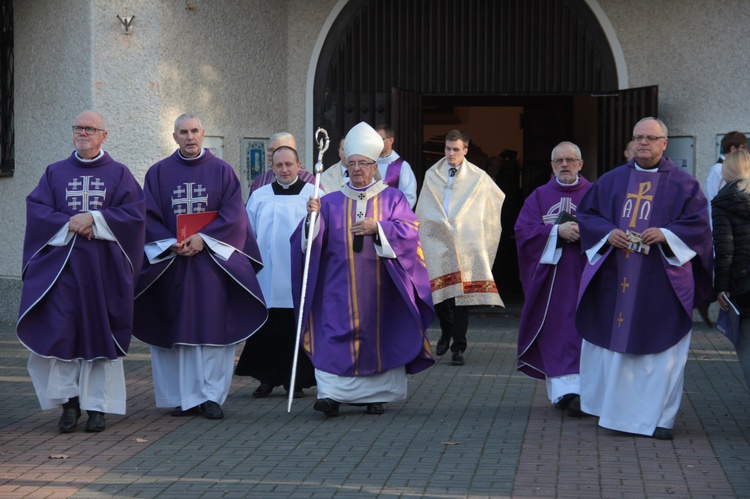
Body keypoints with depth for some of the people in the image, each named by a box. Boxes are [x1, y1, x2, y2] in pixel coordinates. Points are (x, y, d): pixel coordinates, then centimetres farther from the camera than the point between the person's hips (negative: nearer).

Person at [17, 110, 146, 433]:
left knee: (101, 332, -1)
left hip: (104, 266, -1)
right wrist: (70, 224, -13)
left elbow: (135, 212, -3)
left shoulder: (119, 174, 8)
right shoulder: (55, 173, 13)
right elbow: (36, 210, 2)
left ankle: (98, 406, 4)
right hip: (61, 264, 1)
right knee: (61, 331, -7)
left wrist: (94, 219, -13)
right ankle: (69, 402, 1)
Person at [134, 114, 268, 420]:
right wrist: (171, 243, -11)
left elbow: (233, 214, -2)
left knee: (212, 326, -4)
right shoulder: (159, 173, 8)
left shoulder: (221, 171, 5)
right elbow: (150, 216, 3)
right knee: (179, 328, 1)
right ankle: (184, 396, 6)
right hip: (171, 258, 1)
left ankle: (211, 395, -1)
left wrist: (203, 238, -13)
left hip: (213, 259, -1)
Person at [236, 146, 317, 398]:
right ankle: (267, 378, 12)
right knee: (267, 328, 1)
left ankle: (296, 380, 10)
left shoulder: (314, 195, 5)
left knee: (298, 328, 1)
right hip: (268, 277, 2)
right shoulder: (259, 197, 11)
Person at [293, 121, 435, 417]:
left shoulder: (392, 199, 8)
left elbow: (408, 231, -6)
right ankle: (332, 393, -14)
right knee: (336, 335, -10)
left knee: (380, 335, 2)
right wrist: (313, 216, -19)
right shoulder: (331, 202, 11)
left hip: (380, 288, 0)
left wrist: (378, 228, -19)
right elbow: (314, 239, 1)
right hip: (341, 288, 1)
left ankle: (376, 394, 11)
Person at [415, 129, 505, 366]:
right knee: (438, 294, 1)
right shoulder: (432, 176, 9)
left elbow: (498, 197, 17)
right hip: (437, 243, 2)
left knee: (462, 294, -6)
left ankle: (458, 347, -1)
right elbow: (424, 211, 13)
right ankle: (446, 331, 29)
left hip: (466, 244, -2)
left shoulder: (478, 178, 4)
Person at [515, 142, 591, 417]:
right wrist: (557, 231, -13)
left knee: (580, 330, -5)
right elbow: (523, 229, -1)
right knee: (554, 332, -4)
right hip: (550, 275, 1)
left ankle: (577, 390, -3)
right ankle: (563, 390, -3)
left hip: (583, 274, -1)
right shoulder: (539, 196, 11)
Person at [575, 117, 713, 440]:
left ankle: (658, 416, 4)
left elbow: (698, 223, -1)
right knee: (612, 342, 7)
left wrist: (666, 234, -17)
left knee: (661, 348, -3)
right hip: (614, 277, 3)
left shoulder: (682, 184, 2)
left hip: (661, 281, -3)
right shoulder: (612, 180, 10)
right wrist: (608, 233, -8)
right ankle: (613, 408, 20)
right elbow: (586, 214, 11)